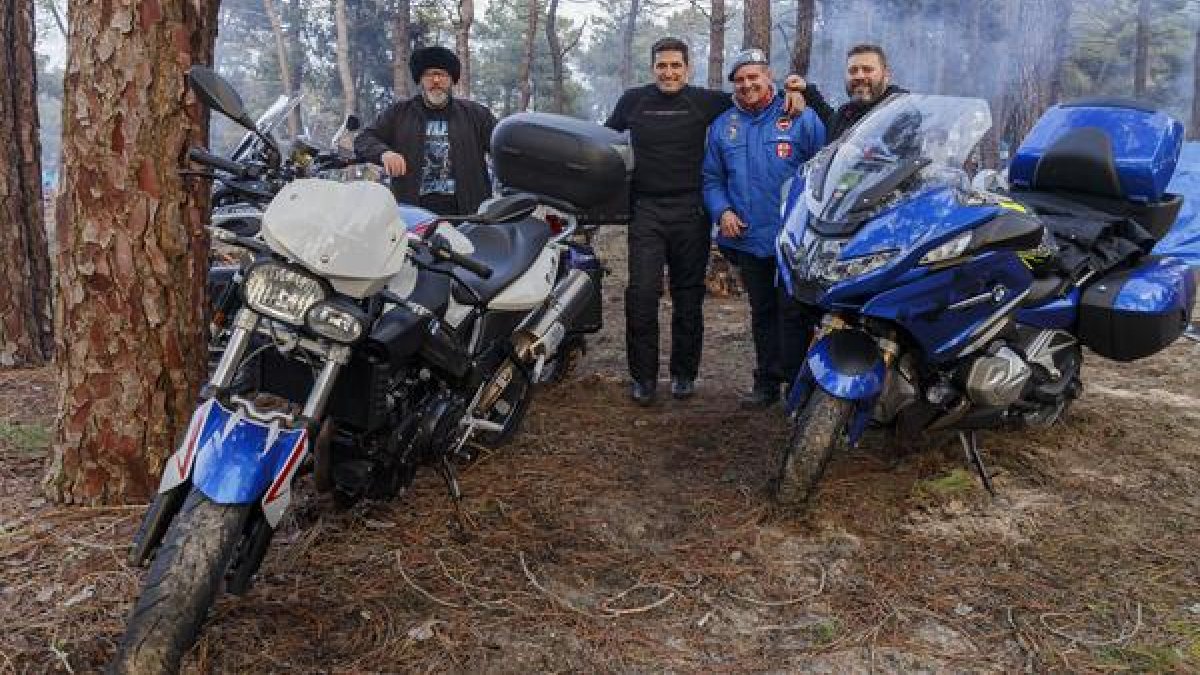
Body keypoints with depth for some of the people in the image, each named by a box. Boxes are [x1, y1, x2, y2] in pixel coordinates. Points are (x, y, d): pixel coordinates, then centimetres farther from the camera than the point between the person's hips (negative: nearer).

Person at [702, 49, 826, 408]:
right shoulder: (722, 126, 12)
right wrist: (722, 211, -3)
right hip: (748, 239, 4)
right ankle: (767, 381, 25)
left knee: (793, 313, -5)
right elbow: (712, 179, 15)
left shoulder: (801, 117, 0)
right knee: (762, 313, 14)